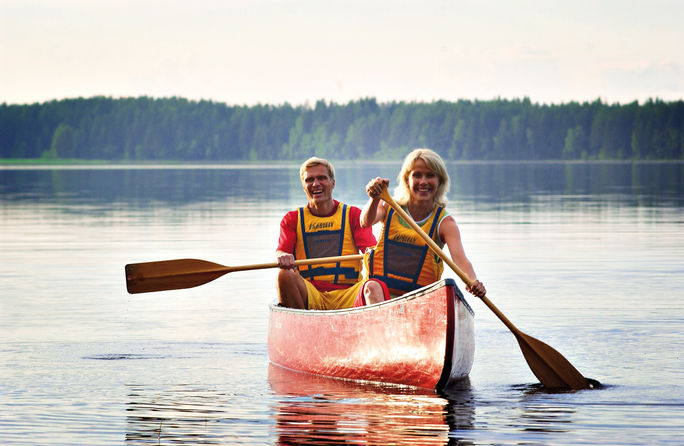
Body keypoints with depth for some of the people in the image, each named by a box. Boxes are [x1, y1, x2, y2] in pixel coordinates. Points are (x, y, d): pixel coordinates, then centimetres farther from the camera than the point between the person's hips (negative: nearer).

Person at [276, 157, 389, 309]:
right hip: (309, 294, 1)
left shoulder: (353, 215, 15)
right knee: (285, 274, -31)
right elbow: (280, 251, 1)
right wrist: (282, 257, -26)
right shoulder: (292, 219, 17)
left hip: (346, 295, 0)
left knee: (374, 287, -33)